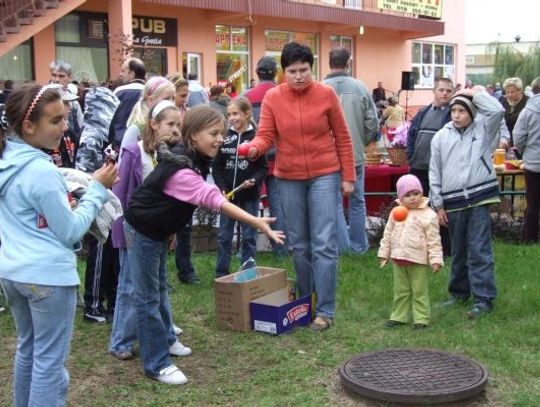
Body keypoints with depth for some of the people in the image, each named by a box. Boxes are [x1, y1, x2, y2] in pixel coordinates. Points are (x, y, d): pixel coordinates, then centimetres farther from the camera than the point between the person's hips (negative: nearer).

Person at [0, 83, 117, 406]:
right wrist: (98, 189, -9)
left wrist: (83, 188, 9)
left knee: (28, 350, 22)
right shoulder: (42, 171, -20)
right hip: (48, 275, -9)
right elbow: (71, 231, -15)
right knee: (50, 361, 1)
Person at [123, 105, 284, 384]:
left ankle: (164, 340, 38)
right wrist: (257, 223, -46)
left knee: (159, 288, 21)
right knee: (147, 296, -3)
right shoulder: (180, 170, -33)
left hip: (159, 229, 9)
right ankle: (157, 364, 3)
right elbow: (214, 200, -41)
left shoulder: (193, 159, -4)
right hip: (142, 231, -9)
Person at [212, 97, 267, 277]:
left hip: (249, 195, -2)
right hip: (228, 194, 2)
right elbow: (216, 167, 3)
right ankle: (221, 274, 20)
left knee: (249, 237, 7)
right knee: (224, 236, 9)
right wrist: (222, 189, -7)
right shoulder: (224, 137, 1)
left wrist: (254, 181, -21)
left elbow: (263, 167, -4)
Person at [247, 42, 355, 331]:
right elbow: (265, 136, -8)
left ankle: (325, 310, 1)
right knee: (299, 245, 13)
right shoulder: (272, 98, -2)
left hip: (325, 175, -2)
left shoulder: (326, 94, -5)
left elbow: (342, 138, 0)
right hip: (288, 179, 2)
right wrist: (254, 148, -31)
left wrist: (348, 176, -1)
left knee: (324, 244, -6)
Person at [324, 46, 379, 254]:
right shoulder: (360, 87, -5)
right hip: (356, 155, 2)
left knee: (335, 203, 6)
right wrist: (361, 142, 13)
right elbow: (372, 122, -3)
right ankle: (359, 245, 23)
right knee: (357, 201, 15)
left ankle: (342, 247, 7)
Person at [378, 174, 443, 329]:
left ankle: (421, 319, 12)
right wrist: (384, 254, 13)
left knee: (420, 291, 4)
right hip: (398, 259, 5)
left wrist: (436, 259, -13)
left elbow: (434, 240, -9)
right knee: (400, 291, 15)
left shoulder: (428, 215, -9)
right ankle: (399, 316, 25)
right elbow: (388, 235, 13)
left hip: (419, 261, -5)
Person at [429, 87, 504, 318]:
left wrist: (476, 93, -6)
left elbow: (497, 110, -18)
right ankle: (459, 292, 28)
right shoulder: (441, 137, 6)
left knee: (480, 250, -5)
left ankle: (484, 299, -2)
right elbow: (435, 173, 7)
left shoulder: (483, 129, 3)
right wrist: (438, 205, 4)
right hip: (453, 203, 3)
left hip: (478, 200, -3)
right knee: (458, 251, 14)